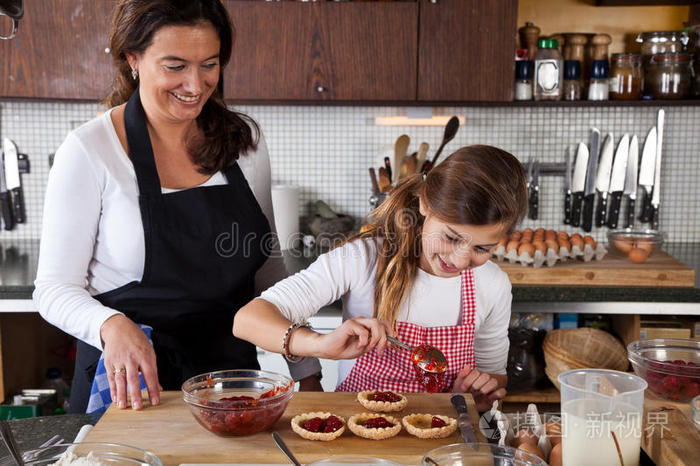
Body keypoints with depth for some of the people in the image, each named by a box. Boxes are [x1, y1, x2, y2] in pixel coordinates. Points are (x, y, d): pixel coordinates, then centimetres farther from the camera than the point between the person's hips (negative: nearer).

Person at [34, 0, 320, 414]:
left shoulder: (245, 140, 0)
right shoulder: (89, 151, -13)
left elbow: (267, 266, 8)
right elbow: (56, 288, -9)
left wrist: (307, 372, 5)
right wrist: (113, 325, -29)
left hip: (232, 371, 4)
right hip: (128, 383, -3)